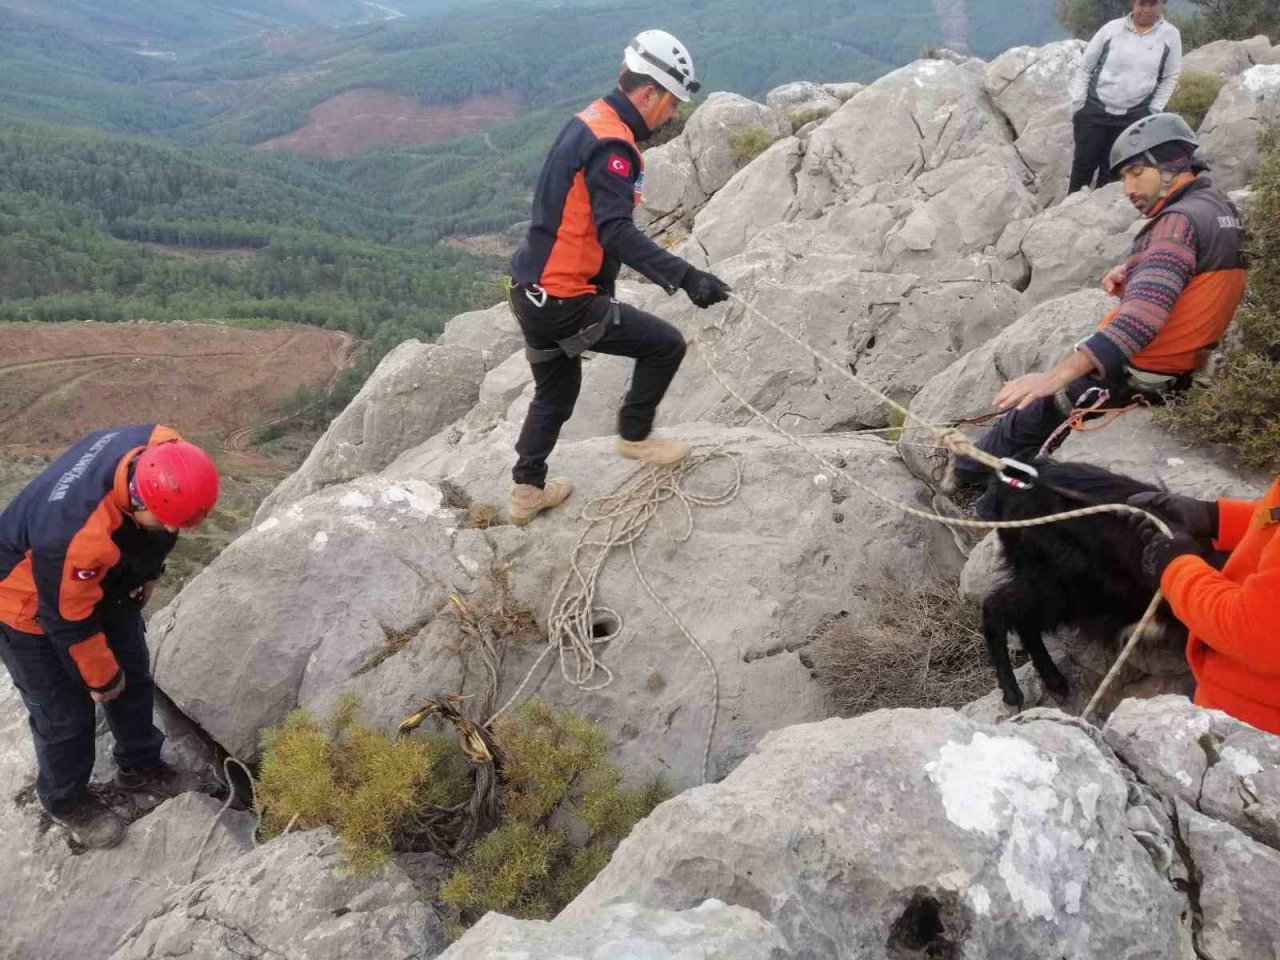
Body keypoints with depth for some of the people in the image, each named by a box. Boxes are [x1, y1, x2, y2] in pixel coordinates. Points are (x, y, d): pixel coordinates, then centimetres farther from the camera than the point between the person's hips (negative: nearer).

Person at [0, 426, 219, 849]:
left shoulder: (161, 452, -28)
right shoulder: (75, 535, -47)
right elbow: (70, 622, -28)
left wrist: (146, 573, 11)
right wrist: (101, 677, -11)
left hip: (104, 582, 7)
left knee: (134, 675, 18)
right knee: (65, 712, 8)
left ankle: (140, 765, 43)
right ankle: (67, 801, 35)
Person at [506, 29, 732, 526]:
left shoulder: (587, 124, 11)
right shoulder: (612, 145, -20)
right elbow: (616, 232, -32)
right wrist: (686, 277, -40)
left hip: (533, 289, 10)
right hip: (563, 301, -10)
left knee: (556, 393, 25)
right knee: (665, 344, 1)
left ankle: (527, 492, 35)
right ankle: (635, 436, 20)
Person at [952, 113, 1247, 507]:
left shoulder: (1181, 221, -22)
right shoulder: (1221, 209, 8)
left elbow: (1142, 318, -35)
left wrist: (1056, 376, -42)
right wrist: (1129, 279, 0)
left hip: (1133, 377, -9)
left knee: (1029, 416, 6)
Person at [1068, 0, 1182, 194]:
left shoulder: (1170, 35, -1)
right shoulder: (1112, 28, -2)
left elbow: (1170, 78, 6)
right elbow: (1084, 68, 4)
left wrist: (1153, 112, 0)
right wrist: (1077, 104, 0)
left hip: (1134, 117, 0)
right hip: (1095, 109, 0)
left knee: (1112, 171, 3)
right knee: (1084, 164, 3)